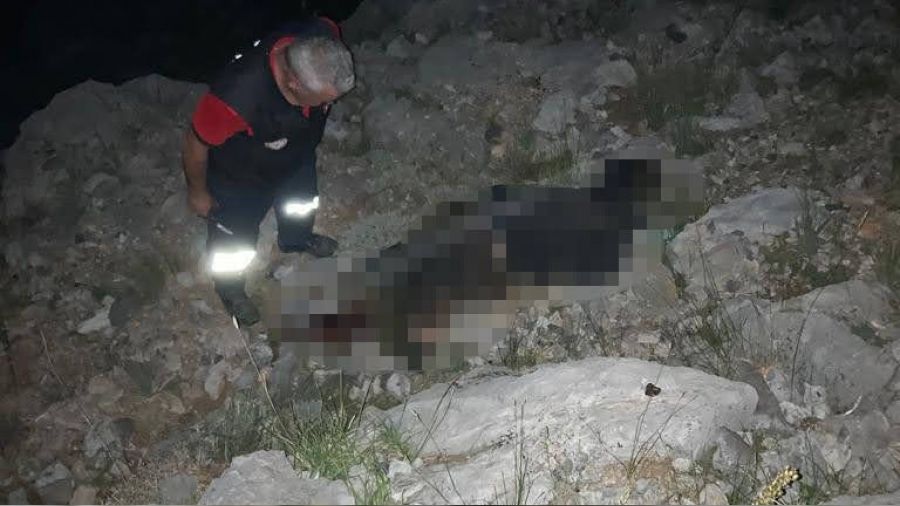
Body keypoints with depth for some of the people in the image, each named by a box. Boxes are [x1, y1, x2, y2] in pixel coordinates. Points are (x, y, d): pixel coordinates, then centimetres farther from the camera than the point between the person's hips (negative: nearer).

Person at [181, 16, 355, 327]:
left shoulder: (324, 40, -34)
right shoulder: (235, 96, -48)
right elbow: (196, 144, -27)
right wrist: (197, 192, -7)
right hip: (241, 178, -4)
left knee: (302, 203, 33)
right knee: (235, 240, 22)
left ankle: (295, 239, 68)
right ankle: (229, 286, 56)